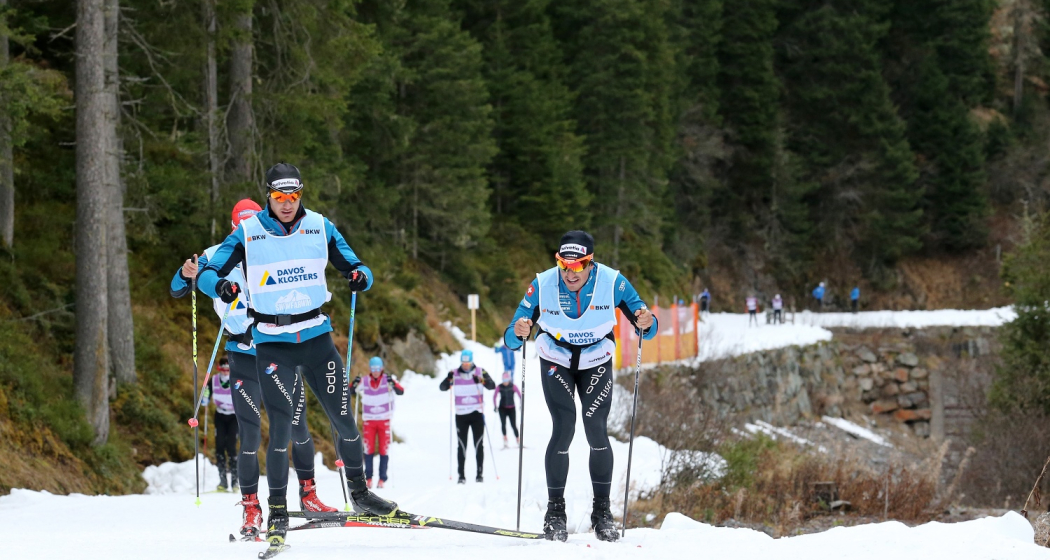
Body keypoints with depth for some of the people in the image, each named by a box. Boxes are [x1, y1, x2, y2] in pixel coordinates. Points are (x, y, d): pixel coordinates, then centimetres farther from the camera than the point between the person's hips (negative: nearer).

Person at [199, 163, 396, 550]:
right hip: (272, 342, -2)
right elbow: (209, 271, -3)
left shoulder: (320, 227, 3)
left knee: (343, 418, 4)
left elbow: (351, 266, 7)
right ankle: (277, 511, 2)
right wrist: (219, 285, -27)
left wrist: (360, 276, -17)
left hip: (316, 335, 3)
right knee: (282, 425, -10)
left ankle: (359, 493, 22)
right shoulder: (248, 234, -3)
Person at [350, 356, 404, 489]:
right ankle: (368, 478, 4)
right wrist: (354, 385, -25)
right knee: (369, 449, -3)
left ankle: (382, 479, 3)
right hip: (369, 420, 1)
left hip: (384, 420, -1)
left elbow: (400, 391, -19)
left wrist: (393, 384, -38)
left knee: (384, 449, 0)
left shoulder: (388, 379, -6)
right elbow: (351, 392, -5)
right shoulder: (364, 382, -2)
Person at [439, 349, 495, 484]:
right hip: (461, 415, 0)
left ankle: (479, 474, 6)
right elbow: (442, 387, -6)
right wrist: (448, 380, -27)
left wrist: (482, 381, -33)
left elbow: (492, 386, -14)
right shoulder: (455, 374, 0)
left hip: (477, 413, 0)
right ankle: (461, 475, 2)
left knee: (479, 445, 1)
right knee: (462, 446, 0)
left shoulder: (480, 372, -2)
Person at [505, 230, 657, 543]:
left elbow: (646, 326, -17)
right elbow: (511, 339, -20)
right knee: (564, 429, -15)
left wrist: (646, 324, -40)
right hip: (556, 362, 0)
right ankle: (555, 511, -4)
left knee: (596, 432, -12)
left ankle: (602, 511, 2)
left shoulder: (612, 282, -24)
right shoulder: (543, 285, -23)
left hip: (597, 362, 0)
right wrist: (517, 332, -44)